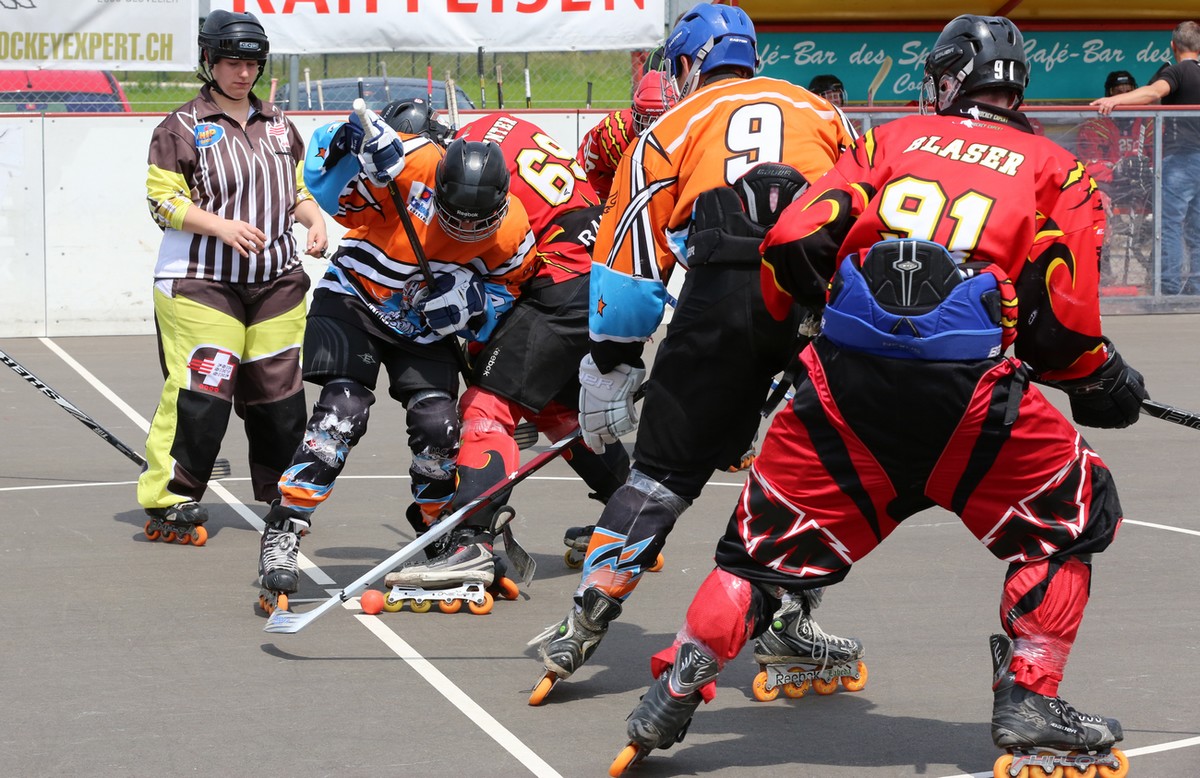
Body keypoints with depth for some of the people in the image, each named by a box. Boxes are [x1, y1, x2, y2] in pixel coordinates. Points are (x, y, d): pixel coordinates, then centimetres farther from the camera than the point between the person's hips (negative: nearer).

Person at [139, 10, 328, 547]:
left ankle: (283, 499, 22)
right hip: (200, 281, -6)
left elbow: (297, 190, 24)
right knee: (199, 393, -13)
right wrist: (221, 225, -19)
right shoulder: (182, 128, -3)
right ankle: (166, 504, -6)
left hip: (276, 281, 6)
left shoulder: (277, 126, 15)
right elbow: (163, 200, -7)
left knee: (279, 391, 7)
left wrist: (314, 219, 3)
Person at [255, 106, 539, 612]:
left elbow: (508, 289, -2)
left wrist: (470, 300, -23)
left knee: (437, 423, -8)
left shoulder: (512, 230, -17)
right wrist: (349, 146, -42)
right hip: (354, 299, -3)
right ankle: (281, 537, -18)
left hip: (425, 322, 3)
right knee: (342, 411, -19)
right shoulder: (413, 166, -28)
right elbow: (332, 194, -22)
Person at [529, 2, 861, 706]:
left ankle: (586, 625, 7)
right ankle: (791, 625, 15)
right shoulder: (822, 113, 29)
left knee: (666, 465, 8)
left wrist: (609, 374, 20)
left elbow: (631, 262, 17)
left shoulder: (670, 131, 23)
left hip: (723, 295, -1)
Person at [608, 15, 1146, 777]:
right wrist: (1104, 381, 23)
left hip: (845, 378, 2)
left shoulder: (892, 139, 21)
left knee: (774, 528, 20)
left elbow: (793, 245, 11)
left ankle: (675, 692, 14)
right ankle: (1028, 702, 12)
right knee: (1072, 512, 19)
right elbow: (1061, 320, 4)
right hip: (969, 388, -2)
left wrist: (796, 317, 31)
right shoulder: (1056, 169, 16)